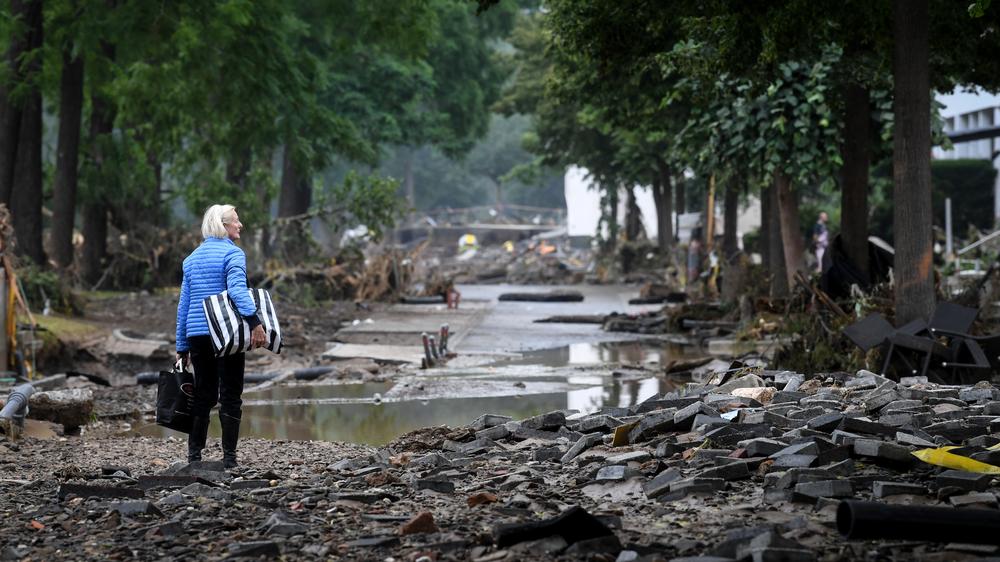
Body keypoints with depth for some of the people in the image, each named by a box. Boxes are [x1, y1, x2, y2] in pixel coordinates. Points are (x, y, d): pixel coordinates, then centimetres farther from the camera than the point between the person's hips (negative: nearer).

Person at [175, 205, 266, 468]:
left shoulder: (192, 258, 17)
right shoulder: (232, 253, -5)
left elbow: (184, 305, 17)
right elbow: (237, 288, -23)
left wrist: (182, 346, 19)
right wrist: (255, 322, -33)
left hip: (197, 334, 6)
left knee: (204, 394, 12)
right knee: (230, 395, -1)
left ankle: (194, 454, 10)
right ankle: (229, 456, -3)